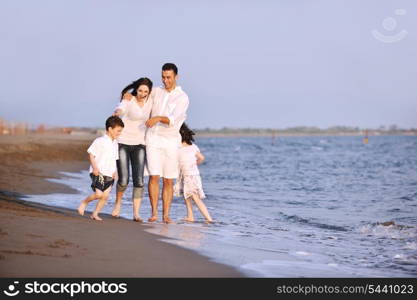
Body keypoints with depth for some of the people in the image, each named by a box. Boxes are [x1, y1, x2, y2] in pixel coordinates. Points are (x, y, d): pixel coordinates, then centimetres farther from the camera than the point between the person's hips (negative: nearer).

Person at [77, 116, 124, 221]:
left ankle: (95, 214, 15)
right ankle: (84, 202, 9)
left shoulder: (115, 143, 13)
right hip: (98, 173, -7)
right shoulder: (100, 141, -9)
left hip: (109, 174, 7)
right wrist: (95, 167, -19)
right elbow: (91, 154, -8)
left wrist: (114, 172, 9)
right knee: (98, 194, -16)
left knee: (105, 196, 2)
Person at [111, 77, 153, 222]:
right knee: (123, 180, -7)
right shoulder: (128, 101, -15)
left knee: (138, 181, -8)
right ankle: (118, 202, 24)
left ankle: (136, 213, -3)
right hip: (123, 143, -4)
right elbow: (121, 108, -40)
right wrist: (117, 113, -63)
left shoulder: (149, 102, 1)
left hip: (139, 144, 4)